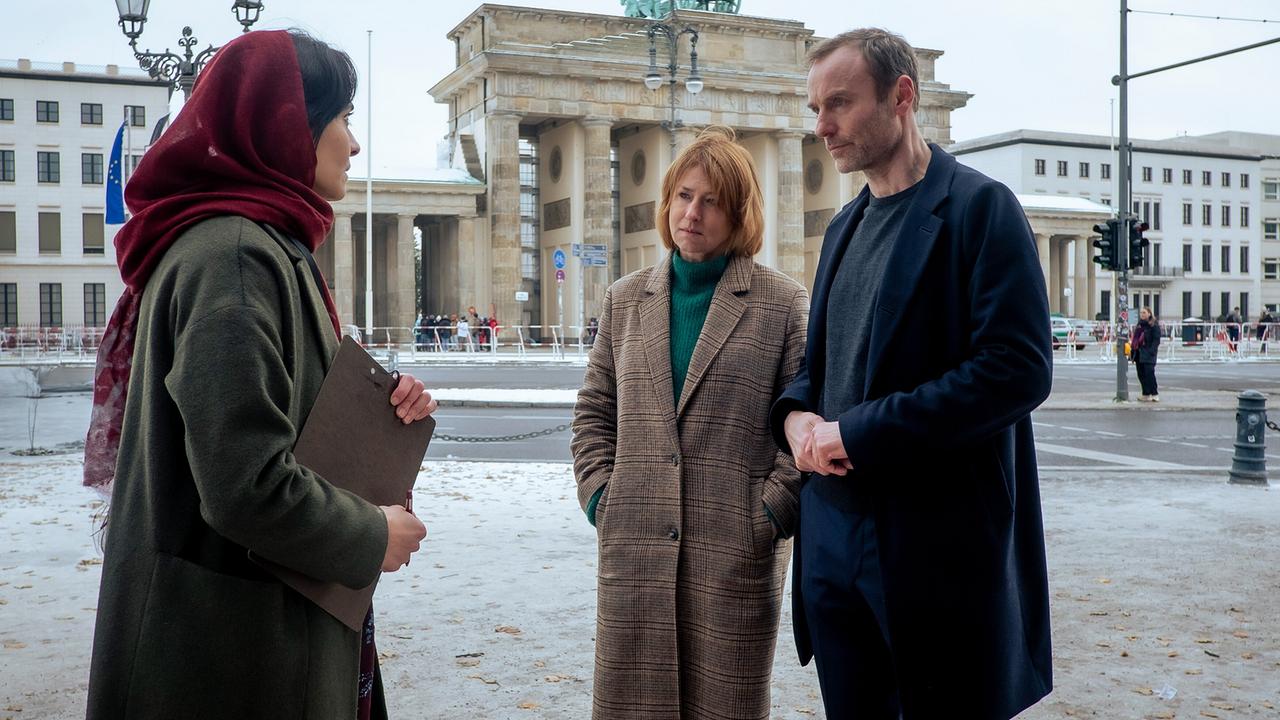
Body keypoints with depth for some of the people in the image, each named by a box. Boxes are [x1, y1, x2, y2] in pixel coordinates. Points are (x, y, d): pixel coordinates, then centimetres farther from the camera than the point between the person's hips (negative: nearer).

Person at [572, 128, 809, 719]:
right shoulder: (625, 299, 12)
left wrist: (773, 512, -9)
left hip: (737, 550, -3)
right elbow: (594, 410, 15)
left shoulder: (785, 304, 0)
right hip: (634, 546, 3)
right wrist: (599, 495, 3)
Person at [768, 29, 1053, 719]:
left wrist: (859, 431, -18)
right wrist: (796, 413, -4)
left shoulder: (979, 206, -8)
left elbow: (1019, 369, -18)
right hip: (835, 534, 7)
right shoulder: (844, 226, 15)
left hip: (939, 542, -7)